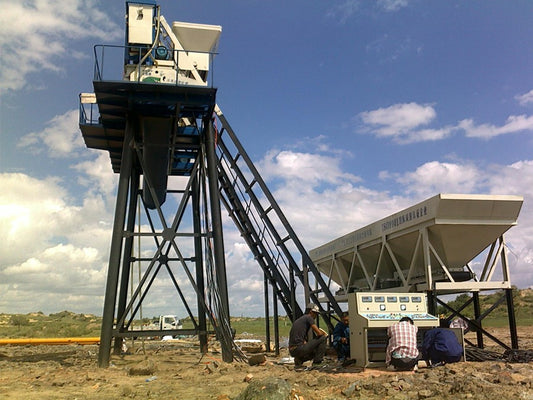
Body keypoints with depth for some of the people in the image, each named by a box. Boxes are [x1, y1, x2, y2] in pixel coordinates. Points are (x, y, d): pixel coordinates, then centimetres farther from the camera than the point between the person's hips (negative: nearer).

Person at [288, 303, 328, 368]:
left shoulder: (298, 320, 25)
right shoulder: (308, 317, 0)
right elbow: (319, 333, -4)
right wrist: (324, 334, 17)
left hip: (292, 351, 9)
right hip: (299, 348, -9)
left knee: (315, 352, 31)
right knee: (323, 338, 2)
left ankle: (298, 360, 10)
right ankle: (317, 362, 3)